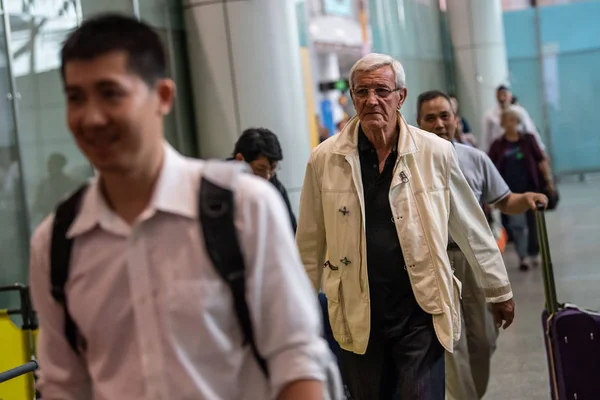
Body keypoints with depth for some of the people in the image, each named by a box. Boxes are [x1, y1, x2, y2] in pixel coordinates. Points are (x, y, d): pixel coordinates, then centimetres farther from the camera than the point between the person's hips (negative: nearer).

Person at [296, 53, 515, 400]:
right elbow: (310, 243, 6)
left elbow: (473, 230, 6)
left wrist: (499, 291, 13)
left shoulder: (435, 153, -4)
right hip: (357, 318, 1)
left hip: (421, 314, -1)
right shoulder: (324, 160, -3)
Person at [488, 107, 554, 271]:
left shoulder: (528, 139, 2)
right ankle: (523, 257, -3)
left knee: (533, 222, 9)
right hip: (511, 190, -1)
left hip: (531, 187, 1)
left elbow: (541, 160, 2)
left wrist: (548, 179, -2)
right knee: (517, 224, -7)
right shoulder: (498, 145, 1)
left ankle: (534, 254, 24)